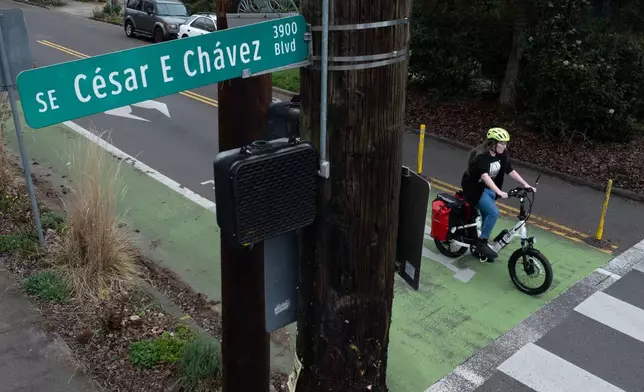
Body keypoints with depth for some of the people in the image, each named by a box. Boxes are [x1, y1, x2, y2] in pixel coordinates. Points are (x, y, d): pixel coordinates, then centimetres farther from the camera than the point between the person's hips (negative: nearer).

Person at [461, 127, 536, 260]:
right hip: (475, 189, -8)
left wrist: (526, 185, -11)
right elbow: (484, 175, -39)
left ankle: (480, 248, 24)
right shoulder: (481, 155, -26)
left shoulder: (502, 155, -2)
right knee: (493, 212, -22)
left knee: (487, 216, 9)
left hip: (489, 188, 8)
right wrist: (499, 192, -49)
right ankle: (481, 243, -9)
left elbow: (511, 171, -1)